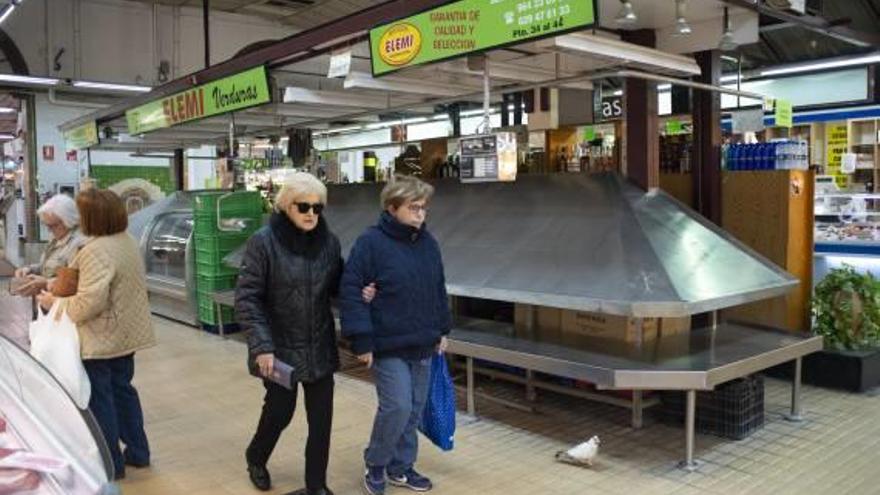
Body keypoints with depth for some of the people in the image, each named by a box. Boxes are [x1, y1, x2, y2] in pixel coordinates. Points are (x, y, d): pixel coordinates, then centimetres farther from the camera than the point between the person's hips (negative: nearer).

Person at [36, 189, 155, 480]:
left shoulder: (96, 250, -25)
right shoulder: (127, 241, 5)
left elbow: (90, 302, -28)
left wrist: (55, 303, -12)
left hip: (100, 339, -9)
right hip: (125, 333, 9)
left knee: (99, 398, 6)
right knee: (122, 390, 20)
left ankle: (111, 464, 17)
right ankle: (138, 452, 29)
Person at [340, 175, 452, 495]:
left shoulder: (428, 243, 7)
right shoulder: (371, 243, -13)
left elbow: (439, 290, 16)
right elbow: (351, 292, -15)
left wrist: (442, 329, 16)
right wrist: (362, 341, -17)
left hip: (422, 345, 6)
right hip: (388, 346, -6)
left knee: (414, 411, 13)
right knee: (397, 407, -8)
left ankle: (401, 467, 31)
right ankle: (375, 465, 18)